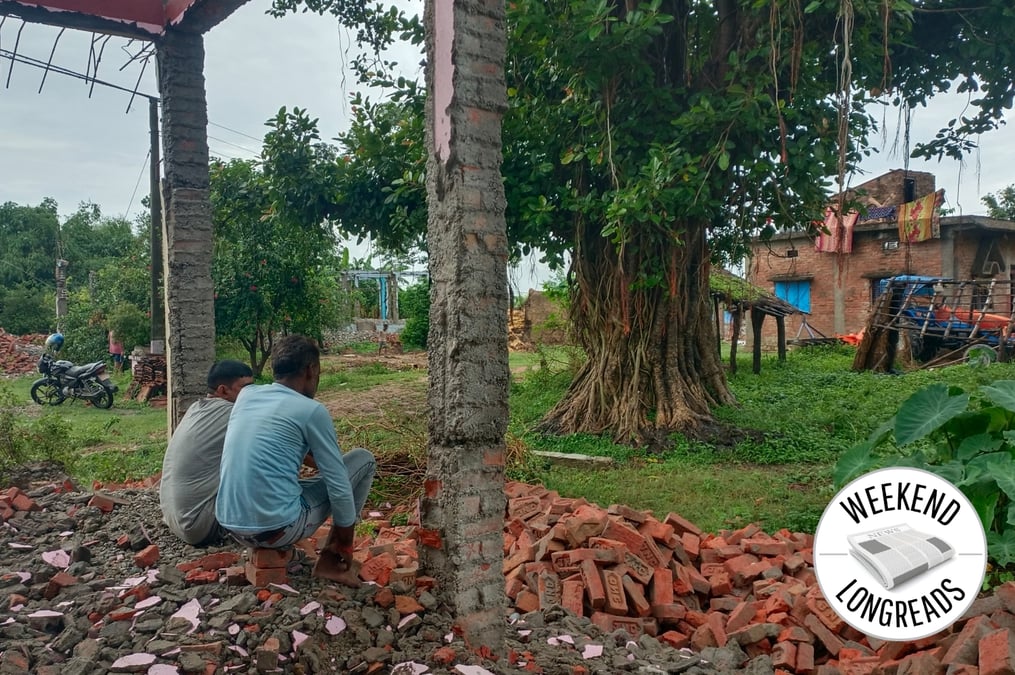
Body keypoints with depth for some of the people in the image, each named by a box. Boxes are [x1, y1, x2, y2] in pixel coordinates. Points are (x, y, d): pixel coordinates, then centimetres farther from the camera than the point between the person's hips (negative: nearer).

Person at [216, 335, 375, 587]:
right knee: (363, 459, 9)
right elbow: (339, 485, -5)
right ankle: (330, 561, 10)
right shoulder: (312, 411, -8)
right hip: (278, 528, -7)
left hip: (232, 526, 7)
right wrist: (346, 545, 7)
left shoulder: (245, 395, 9)